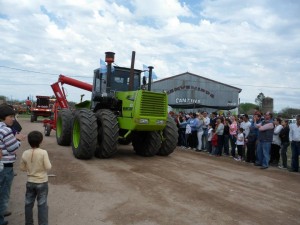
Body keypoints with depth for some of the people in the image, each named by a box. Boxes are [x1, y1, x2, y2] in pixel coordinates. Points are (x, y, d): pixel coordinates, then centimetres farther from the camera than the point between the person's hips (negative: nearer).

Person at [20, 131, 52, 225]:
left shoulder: (25, 153, -7)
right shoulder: (43, 152, -19)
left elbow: (22, 168, 3)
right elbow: (48, 167, -19)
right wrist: (48, 162, 1)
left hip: (30, 182, 4)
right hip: (42, 182, -4)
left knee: (28, 204, 18)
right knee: (42, 204, 7)